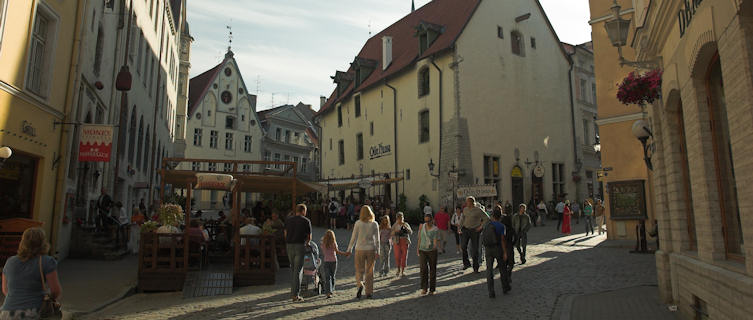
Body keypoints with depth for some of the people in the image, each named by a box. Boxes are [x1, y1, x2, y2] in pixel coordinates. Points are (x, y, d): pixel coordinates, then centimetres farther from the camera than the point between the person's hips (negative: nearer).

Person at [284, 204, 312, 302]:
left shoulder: (288, 220, 11)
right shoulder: (306, 221, 1)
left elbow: (285, 233, 13)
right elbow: (309, 237, 6)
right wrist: (307, 243, 25)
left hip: (289, 245, 4)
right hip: (300, 245, -4)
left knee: (292, 268, 18)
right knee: (298, 270, -2)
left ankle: (293, 291, 19)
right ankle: (296, 295, -4)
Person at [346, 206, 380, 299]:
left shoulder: (358, 223, -5)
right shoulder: (374, 224, -1)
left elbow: (353, 237, -3)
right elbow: (377, 239, 0)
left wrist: (349, 249, 5)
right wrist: (377, 252, 6)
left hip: (360, 249, -1)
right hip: (371, 250, 1)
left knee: (359, 270, 9)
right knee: (369, 272, 11)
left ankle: (360, 285, -17)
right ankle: (369, 292, 14)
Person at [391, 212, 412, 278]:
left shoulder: (406, 224, 5)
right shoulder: (394, 225, 4)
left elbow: (410, 232, -6)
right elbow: (392, 234, -4)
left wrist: (406, 227, -19)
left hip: (405, 242, 1)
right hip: (397, 242, -1)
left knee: (404, 256, 0)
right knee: (397, 256, -4)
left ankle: (403, 271, 10)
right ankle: (398, 270, 14)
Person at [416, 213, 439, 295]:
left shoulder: (435, 229, -8)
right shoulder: (421, 226, 2)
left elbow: (436, 241, -13)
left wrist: (435, 246, -33)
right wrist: (417, 248, 13)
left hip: (432, 251, -2)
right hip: (422, 250, 2)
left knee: (432, 269, 4)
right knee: (423, 268, -10)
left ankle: (432, 289, 16)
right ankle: (424, 288, -4)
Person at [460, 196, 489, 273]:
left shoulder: (478, 210, -8)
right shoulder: (465, 209, 8)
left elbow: (487, 218, -5)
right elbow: (462, 219, 19)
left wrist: (481, 227, -9)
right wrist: (460, 228, 12)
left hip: (474, 230, -4)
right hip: (466, 229, 4)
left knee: (475, 249, 0)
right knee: (463, 246, -11)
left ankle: (475, 268, 11)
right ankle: (466, 263, 7)